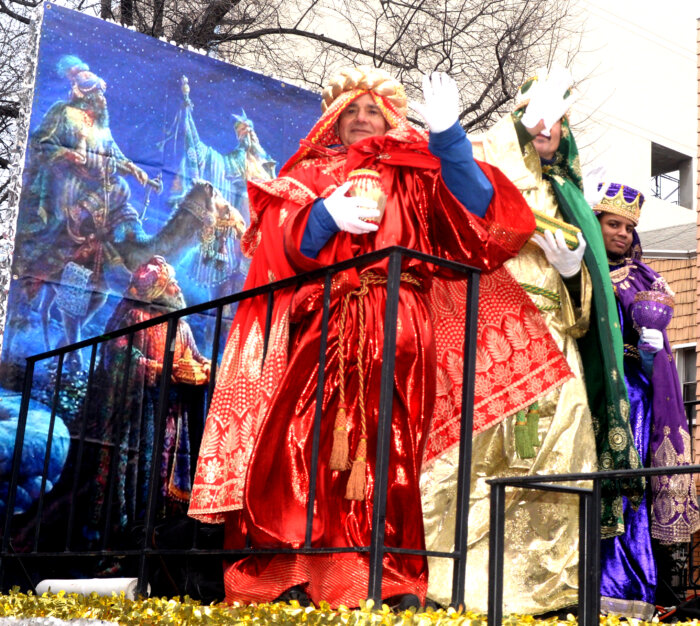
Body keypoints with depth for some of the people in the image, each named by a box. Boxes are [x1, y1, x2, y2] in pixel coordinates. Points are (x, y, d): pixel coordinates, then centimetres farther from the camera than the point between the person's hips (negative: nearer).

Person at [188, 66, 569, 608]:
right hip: (314, 328, 1)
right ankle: (286, 580, -11)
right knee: (302, 445, -12)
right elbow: (276, 242, 10)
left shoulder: (414, 172, 22)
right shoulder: (307, 174, 26)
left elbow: (474, 210, 4)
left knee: (385, 449, -14)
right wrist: (323, 216, -8)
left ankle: (391, 581, -14)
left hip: (394, 333, -1)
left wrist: (447, 136, -7)